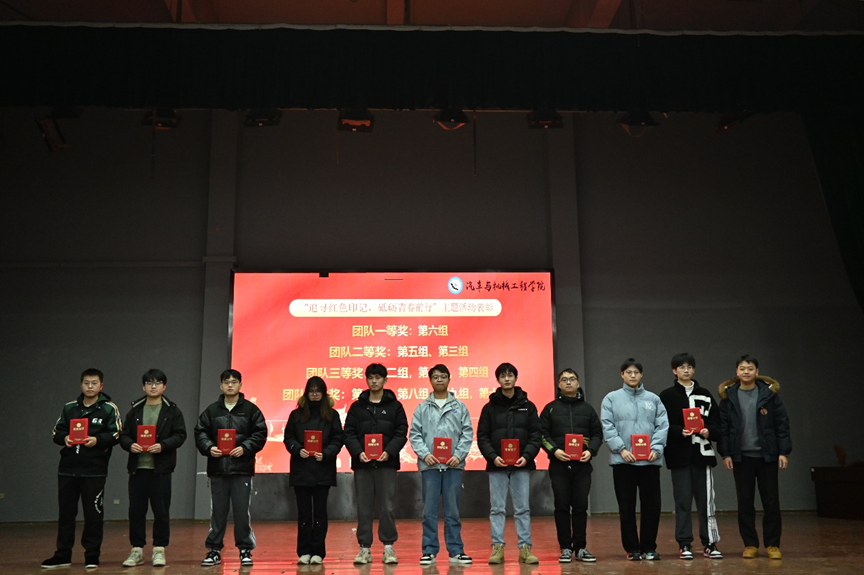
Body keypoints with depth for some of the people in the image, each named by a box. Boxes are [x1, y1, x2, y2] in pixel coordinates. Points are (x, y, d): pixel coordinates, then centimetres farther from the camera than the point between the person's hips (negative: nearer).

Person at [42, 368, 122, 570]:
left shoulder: (109, 408, -1)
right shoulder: (69, 407, 11)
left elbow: (116, 435, -6)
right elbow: (56, 432, 12)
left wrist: (97, 440, -22)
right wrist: (65, 438, -10)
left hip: (95, 470, -4)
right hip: (67, 469, 4)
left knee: (93, 514, 2)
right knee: (66, 512, 10)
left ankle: (92, 555, 12)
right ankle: (63, 555, 20)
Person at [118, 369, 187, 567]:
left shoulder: (172, 411, 2)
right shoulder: (135, 410, 11)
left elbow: (180, 435, -4)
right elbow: (124, 435, 8)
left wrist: (162, 445, -19)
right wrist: (130, 445, -13)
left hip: (161, 468, -3)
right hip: (137, 467, 3)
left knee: (161, 510, 2)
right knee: (136, 510, 6)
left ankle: (159, 549, 13)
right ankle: (137, 549, 17)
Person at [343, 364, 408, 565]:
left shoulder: (395, 406, 5)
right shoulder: (357, 406, 9)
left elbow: (401, 434, 0)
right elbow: (349, 434, 4)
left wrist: (389, 452, -15)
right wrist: (358, 452, -13)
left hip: (386, 464, -1)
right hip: (362, 464, 1)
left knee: (387, 507, 1)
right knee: (364, 508, 5)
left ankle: (388, 546, 12)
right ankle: (365, 548, 13)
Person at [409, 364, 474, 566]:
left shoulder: (460, 406, 8)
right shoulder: (422, 407, 8)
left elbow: (467, 433, 3)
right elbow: (414, 434, 2)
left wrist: (459, 455, -9)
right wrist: (425, 454, -12)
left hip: (453, 465, 0)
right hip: (429, 465, 0)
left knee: (453, 510, 6)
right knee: (429, 511, 4)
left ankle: (456, 551, 13)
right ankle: (429, 551, 12)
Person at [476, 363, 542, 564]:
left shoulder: (527, 406, 6)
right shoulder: (490, 407, 5)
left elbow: (535, 435, 2)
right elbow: (482, 437, 1)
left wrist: (527, 456, -12)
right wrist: (492, 456, -13)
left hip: (521, 466, 0)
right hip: (496, 466, 0)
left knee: (523, 508, 4)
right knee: (497, 508, 4)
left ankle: (525, 548, 10)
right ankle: (497, 548, 10)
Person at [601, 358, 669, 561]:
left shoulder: (653, 399, 11)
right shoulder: (612, 398, 5)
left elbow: (662, 426, 4)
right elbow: (607, 427, -3)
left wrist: (656, 448, -10)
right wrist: (621, 449, -13)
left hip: (650, 460, 2)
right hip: (623, 461, -1)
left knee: (651, 505, 5)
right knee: (626, 506, 4)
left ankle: (649, 547, 18)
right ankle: (632, 548, 15)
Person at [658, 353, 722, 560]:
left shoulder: (705, 395, 12)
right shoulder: (666, 396, 3)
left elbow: (716, 422, 11)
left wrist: (709, 431, -10)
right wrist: (680, 432, -18)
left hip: (702, 454, 2)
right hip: (679, 454, -2)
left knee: (706, 500, 4)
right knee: (683, 500, 2)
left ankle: (709, 543, 12)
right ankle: (684, 544, 10)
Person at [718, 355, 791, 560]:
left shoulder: (769, 393, -2)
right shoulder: (728, 395, 0)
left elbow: (782, 423, -1)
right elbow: (723, 426, 0)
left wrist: (783, 452, -6)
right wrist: (725, 453, -5)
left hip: (767, 455, -1)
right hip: (741, 456, 1)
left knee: (771, 501, 4)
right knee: (745, 502, 5)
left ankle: (772, 545, 14)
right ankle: (750, 545, 14)